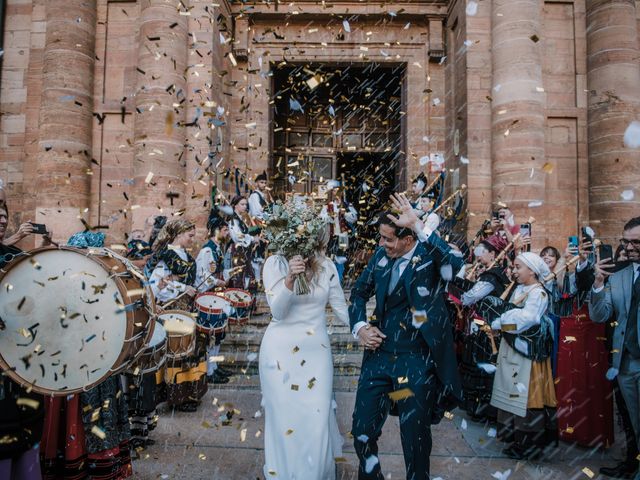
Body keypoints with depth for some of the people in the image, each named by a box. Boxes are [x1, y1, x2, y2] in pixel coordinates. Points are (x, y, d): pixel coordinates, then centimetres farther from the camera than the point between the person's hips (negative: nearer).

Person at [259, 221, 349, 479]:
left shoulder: (326, 266, 0)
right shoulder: (275, 263, -8)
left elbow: (341, 307, 4)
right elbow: (277, 311, -14)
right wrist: (289, 280, -30)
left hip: (316, 349, 2)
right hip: (281, 349, -2)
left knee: (317, 418, 1)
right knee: (285, 417, 5)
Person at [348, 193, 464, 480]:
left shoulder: (429, 254, -11)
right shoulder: (381, 255, 3)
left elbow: (456, 265, -35)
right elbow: (359, 292, 15)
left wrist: (418, 226, -35)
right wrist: (359, 326, 0)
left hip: (417, 361, -4)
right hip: (378, 356, 5)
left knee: (416, 440, 11)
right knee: (362, 432, 14)